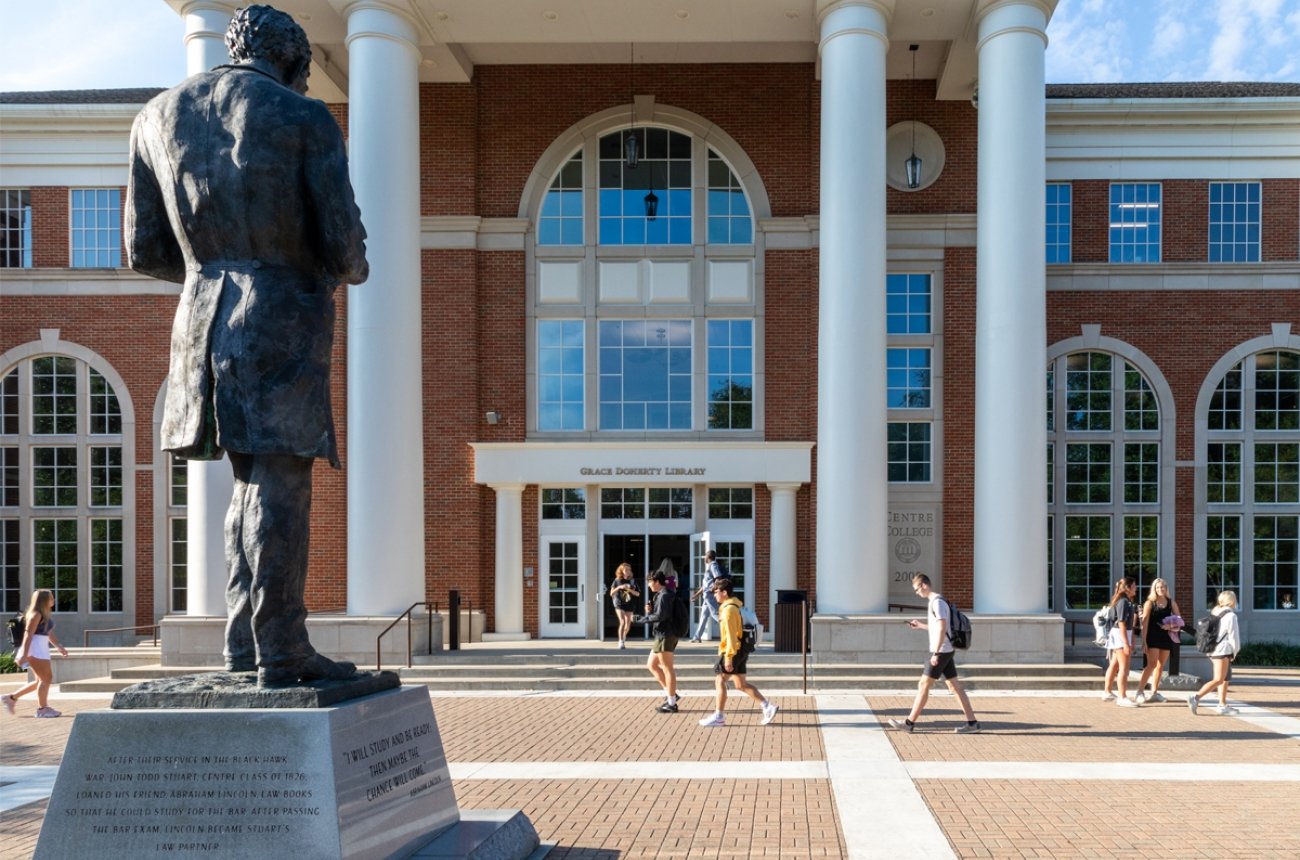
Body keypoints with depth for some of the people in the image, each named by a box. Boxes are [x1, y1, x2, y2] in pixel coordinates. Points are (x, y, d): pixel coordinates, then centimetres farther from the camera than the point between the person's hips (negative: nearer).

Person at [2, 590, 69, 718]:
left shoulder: (45, 615, 17)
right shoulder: (36, 614, -13)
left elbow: (49, 633, 23)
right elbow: (28, 634, -18)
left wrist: (59, 646, 16)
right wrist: (24, 654, -23)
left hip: (41, 650, 10)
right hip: (35, 649, -10)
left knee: (41, 680, 14)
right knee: (46, 678, -6)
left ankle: (11, 697, 19)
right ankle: (42, 708, 1)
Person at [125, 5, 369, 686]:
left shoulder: (158, 117, 11)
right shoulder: (306, 121, -4)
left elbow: (145, 252, 10)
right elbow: (343, 245, -7)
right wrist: (351, 272, 16)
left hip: (203, 320, 5)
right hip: (285, 324, -5)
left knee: (254, 479, 17)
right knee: (281, 484, -2)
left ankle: (243, 642, 18)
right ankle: (280, 652, 1)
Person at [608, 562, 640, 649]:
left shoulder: (632, 581, 4)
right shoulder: (617, 580, 0)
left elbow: (638, 594, 4)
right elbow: (611, 593, -1)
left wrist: (630, 590, -13)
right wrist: (619, 587, -16)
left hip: (629, 605, 3)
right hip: (619, 604, -3)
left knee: (628, 624, 9)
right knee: (622, 622, -20)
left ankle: (624, 637, 38)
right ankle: (621, 642, -16)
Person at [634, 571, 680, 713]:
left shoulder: (664, 596, -14)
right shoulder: (661, 595, 17)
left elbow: (660, 616, -22)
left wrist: (641, 618, -13)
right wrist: (650, 611, 1)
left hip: (665, 636, -10)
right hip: (662, 636, 10)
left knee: (667, 669, -4)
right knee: (651, 665, 15)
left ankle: (671, 703, 2)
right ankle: (670, 693, 18)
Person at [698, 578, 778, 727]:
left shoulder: (729, 609, -16)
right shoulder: (736, 606, 15)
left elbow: (731, 635, -21)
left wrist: (728, 657, -22)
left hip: (733, 651, -10)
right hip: (740, 651, 10)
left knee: (720, 681, -1)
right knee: (741, 684, 11)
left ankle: (719, 716, 4)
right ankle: (768, 706, 7)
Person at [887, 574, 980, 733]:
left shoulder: (937, 602, -15)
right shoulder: (935, 601, 15)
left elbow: (942, 628, -22)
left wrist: (936, 653, -23)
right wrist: (920, 625, 24)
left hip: (941, 651, -10)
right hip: (946, 651, 10)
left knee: (923, 685, -4)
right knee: (955, 686, 8)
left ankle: (909, 722, 1)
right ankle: (972, 723, 7)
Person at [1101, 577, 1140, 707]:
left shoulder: (1127, 601, 13)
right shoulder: (1123, 602, -18)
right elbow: (1121, 623, -22)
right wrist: (1126, 643, -24)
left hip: (1125, 634, 10)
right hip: (1120, 635, -10)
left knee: (1114, 665, 17)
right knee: (1124, 667, -9)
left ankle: (1107, 692, 26)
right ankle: (1123, 698, -9)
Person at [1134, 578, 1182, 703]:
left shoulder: (1171, 602, 7)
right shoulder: (1150, 602, -4)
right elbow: (1145, 622, -8)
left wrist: (1171, 626, -12)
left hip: (1166, 637, 5)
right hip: (1153, 637, -5)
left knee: (1160, 665, 10)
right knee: (1152, 664, -13)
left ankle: (1154, 692, 19)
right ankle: (1140, 692, -11)